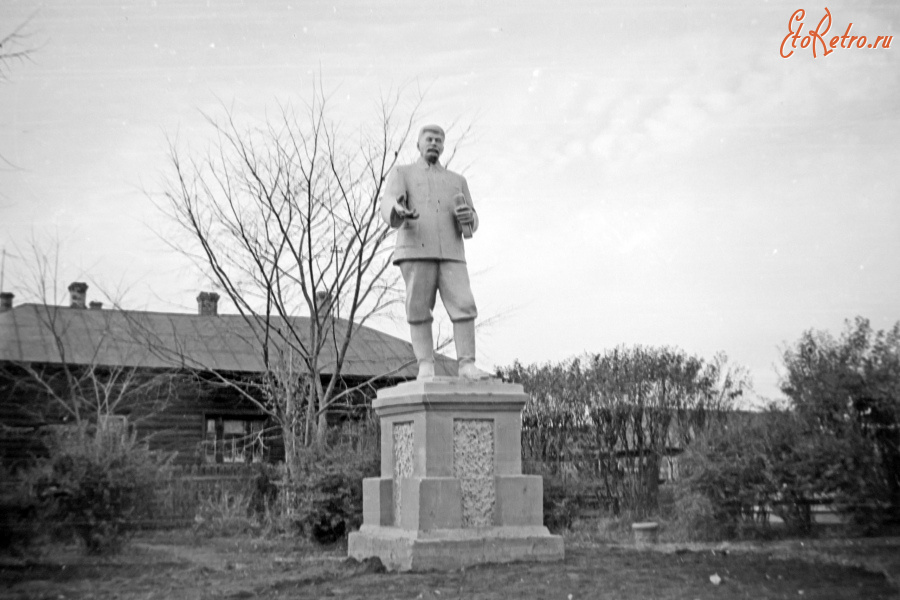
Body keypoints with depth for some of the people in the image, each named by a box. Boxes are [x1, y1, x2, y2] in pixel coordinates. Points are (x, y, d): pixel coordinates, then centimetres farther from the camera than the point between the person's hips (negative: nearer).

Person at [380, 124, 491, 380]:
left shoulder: (457, 181, 25)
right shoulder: (402, 174, 15)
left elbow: (470, 224, 21)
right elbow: (389, 204, -6)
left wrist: (468, 217, -6)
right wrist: (399, 212, -31)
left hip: (451, 253, 3)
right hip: (415, 250, -2)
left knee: (464, 306, -11)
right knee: (419, 309, -7)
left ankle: (467, 366, -12)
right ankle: (426, 367, -5)